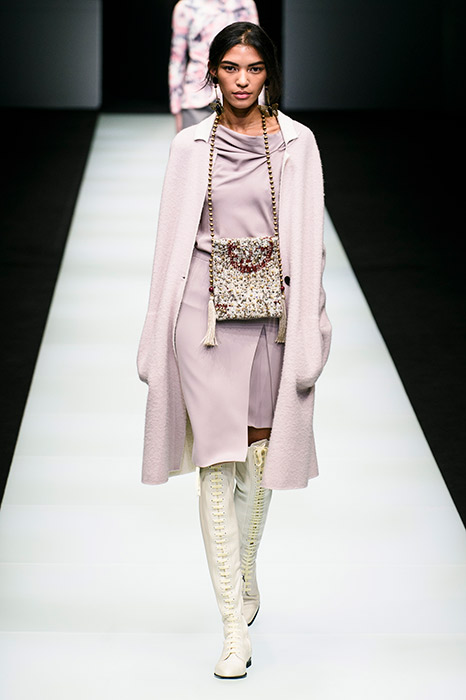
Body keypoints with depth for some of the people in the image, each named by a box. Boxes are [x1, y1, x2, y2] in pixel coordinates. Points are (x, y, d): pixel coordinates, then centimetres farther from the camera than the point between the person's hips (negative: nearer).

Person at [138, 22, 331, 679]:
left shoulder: (297, 143, 2)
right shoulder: (191, 146, 3)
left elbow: (309, 239, 2)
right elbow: (173, 239, 6)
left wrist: (309, 333, -3)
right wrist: (159, 338, 3)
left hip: (273, 310, 1)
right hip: (207, 308, -1)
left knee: (259, 458, 10)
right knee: (218, 463, -5)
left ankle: (245, 584, 34)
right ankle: (235, 627, -4)